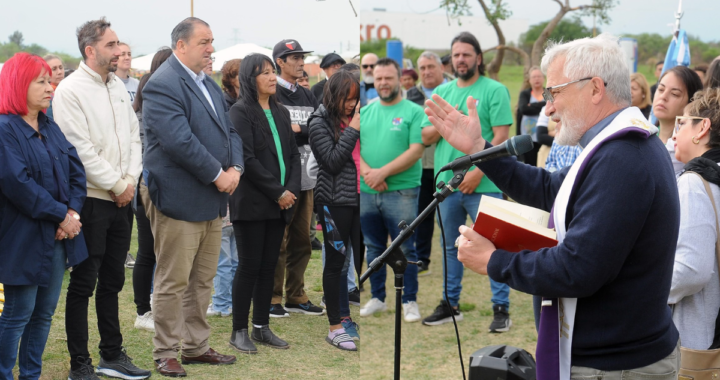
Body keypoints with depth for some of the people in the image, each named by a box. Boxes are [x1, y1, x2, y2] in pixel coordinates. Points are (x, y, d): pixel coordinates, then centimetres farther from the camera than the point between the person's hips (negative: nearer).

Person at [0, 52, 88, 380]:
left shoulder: (50, 128, 12)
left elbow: (76, 169, 8)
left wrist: (73, 210, -8)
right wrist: (61, 215, -18)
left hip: (57, 237, 8)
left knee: (45, 313, 13)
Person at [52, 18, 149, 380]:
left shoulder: (118, 86, 11)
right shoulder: (70, 90, -11)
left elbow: (134, 136, 12)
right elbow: (81, 149, -16)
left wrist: (130, 180, -2)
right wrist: (117, 185, -12)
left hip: (121, 199, 7)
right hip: (91, 200, -7)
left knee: (112, 281, 14)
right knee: (83, 284, 0)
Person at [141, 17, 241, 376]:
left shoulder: (209, 84, 15)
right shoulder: (162, 85, -14)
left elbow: (230, 130, 16)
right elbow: (179, 141, -23)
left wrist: (235, 168, -3)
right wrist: (218, 175, -18)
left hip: (211, 199, 9)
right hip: (177, 199, -9)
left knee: (203, 280, 15)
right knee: (172, 283, 0)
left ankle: (196, 346, 25)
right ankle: (166, 353, 10)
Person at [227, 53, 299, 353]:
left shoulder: (281, 113, 15)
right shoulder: (240, 112, -6)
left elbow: (294, 154, 13)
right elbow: (247, 159, -14)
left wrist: (292, 189, -4)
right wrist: (278, 192, -14)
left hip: (280, 204, 6)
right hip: (251, 204, -6)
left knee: (268, 267, 9)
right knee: (249, 266, -3)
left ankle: (262, 327, 17)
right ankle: (239, 331, 5)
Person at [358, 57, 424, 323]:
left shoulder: (413, 112, -2)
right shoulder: (365, 113, 12)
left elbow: (416, 151, -11)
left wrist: (383, 172, -16)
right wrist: (367, 173, -12)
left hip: (402, 192, -5)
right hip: (366, 192, 5)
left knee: (405, 250, 0)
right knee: (374, 248, 13)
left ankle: (410, 301, 10)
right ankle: (377, 298, 23)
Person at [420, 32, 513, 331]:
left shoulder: (494, 90, -3)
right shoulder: (441, 92, 15)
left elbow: (501, 136, -10)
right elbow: (425, 137, 13)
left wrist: (478, 172, -16)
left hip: (483, 186, -5)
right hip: (447, 183, 6)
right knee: (451, 247, 14)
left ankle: (501, 309, 2)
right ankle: (450, 304, 24)